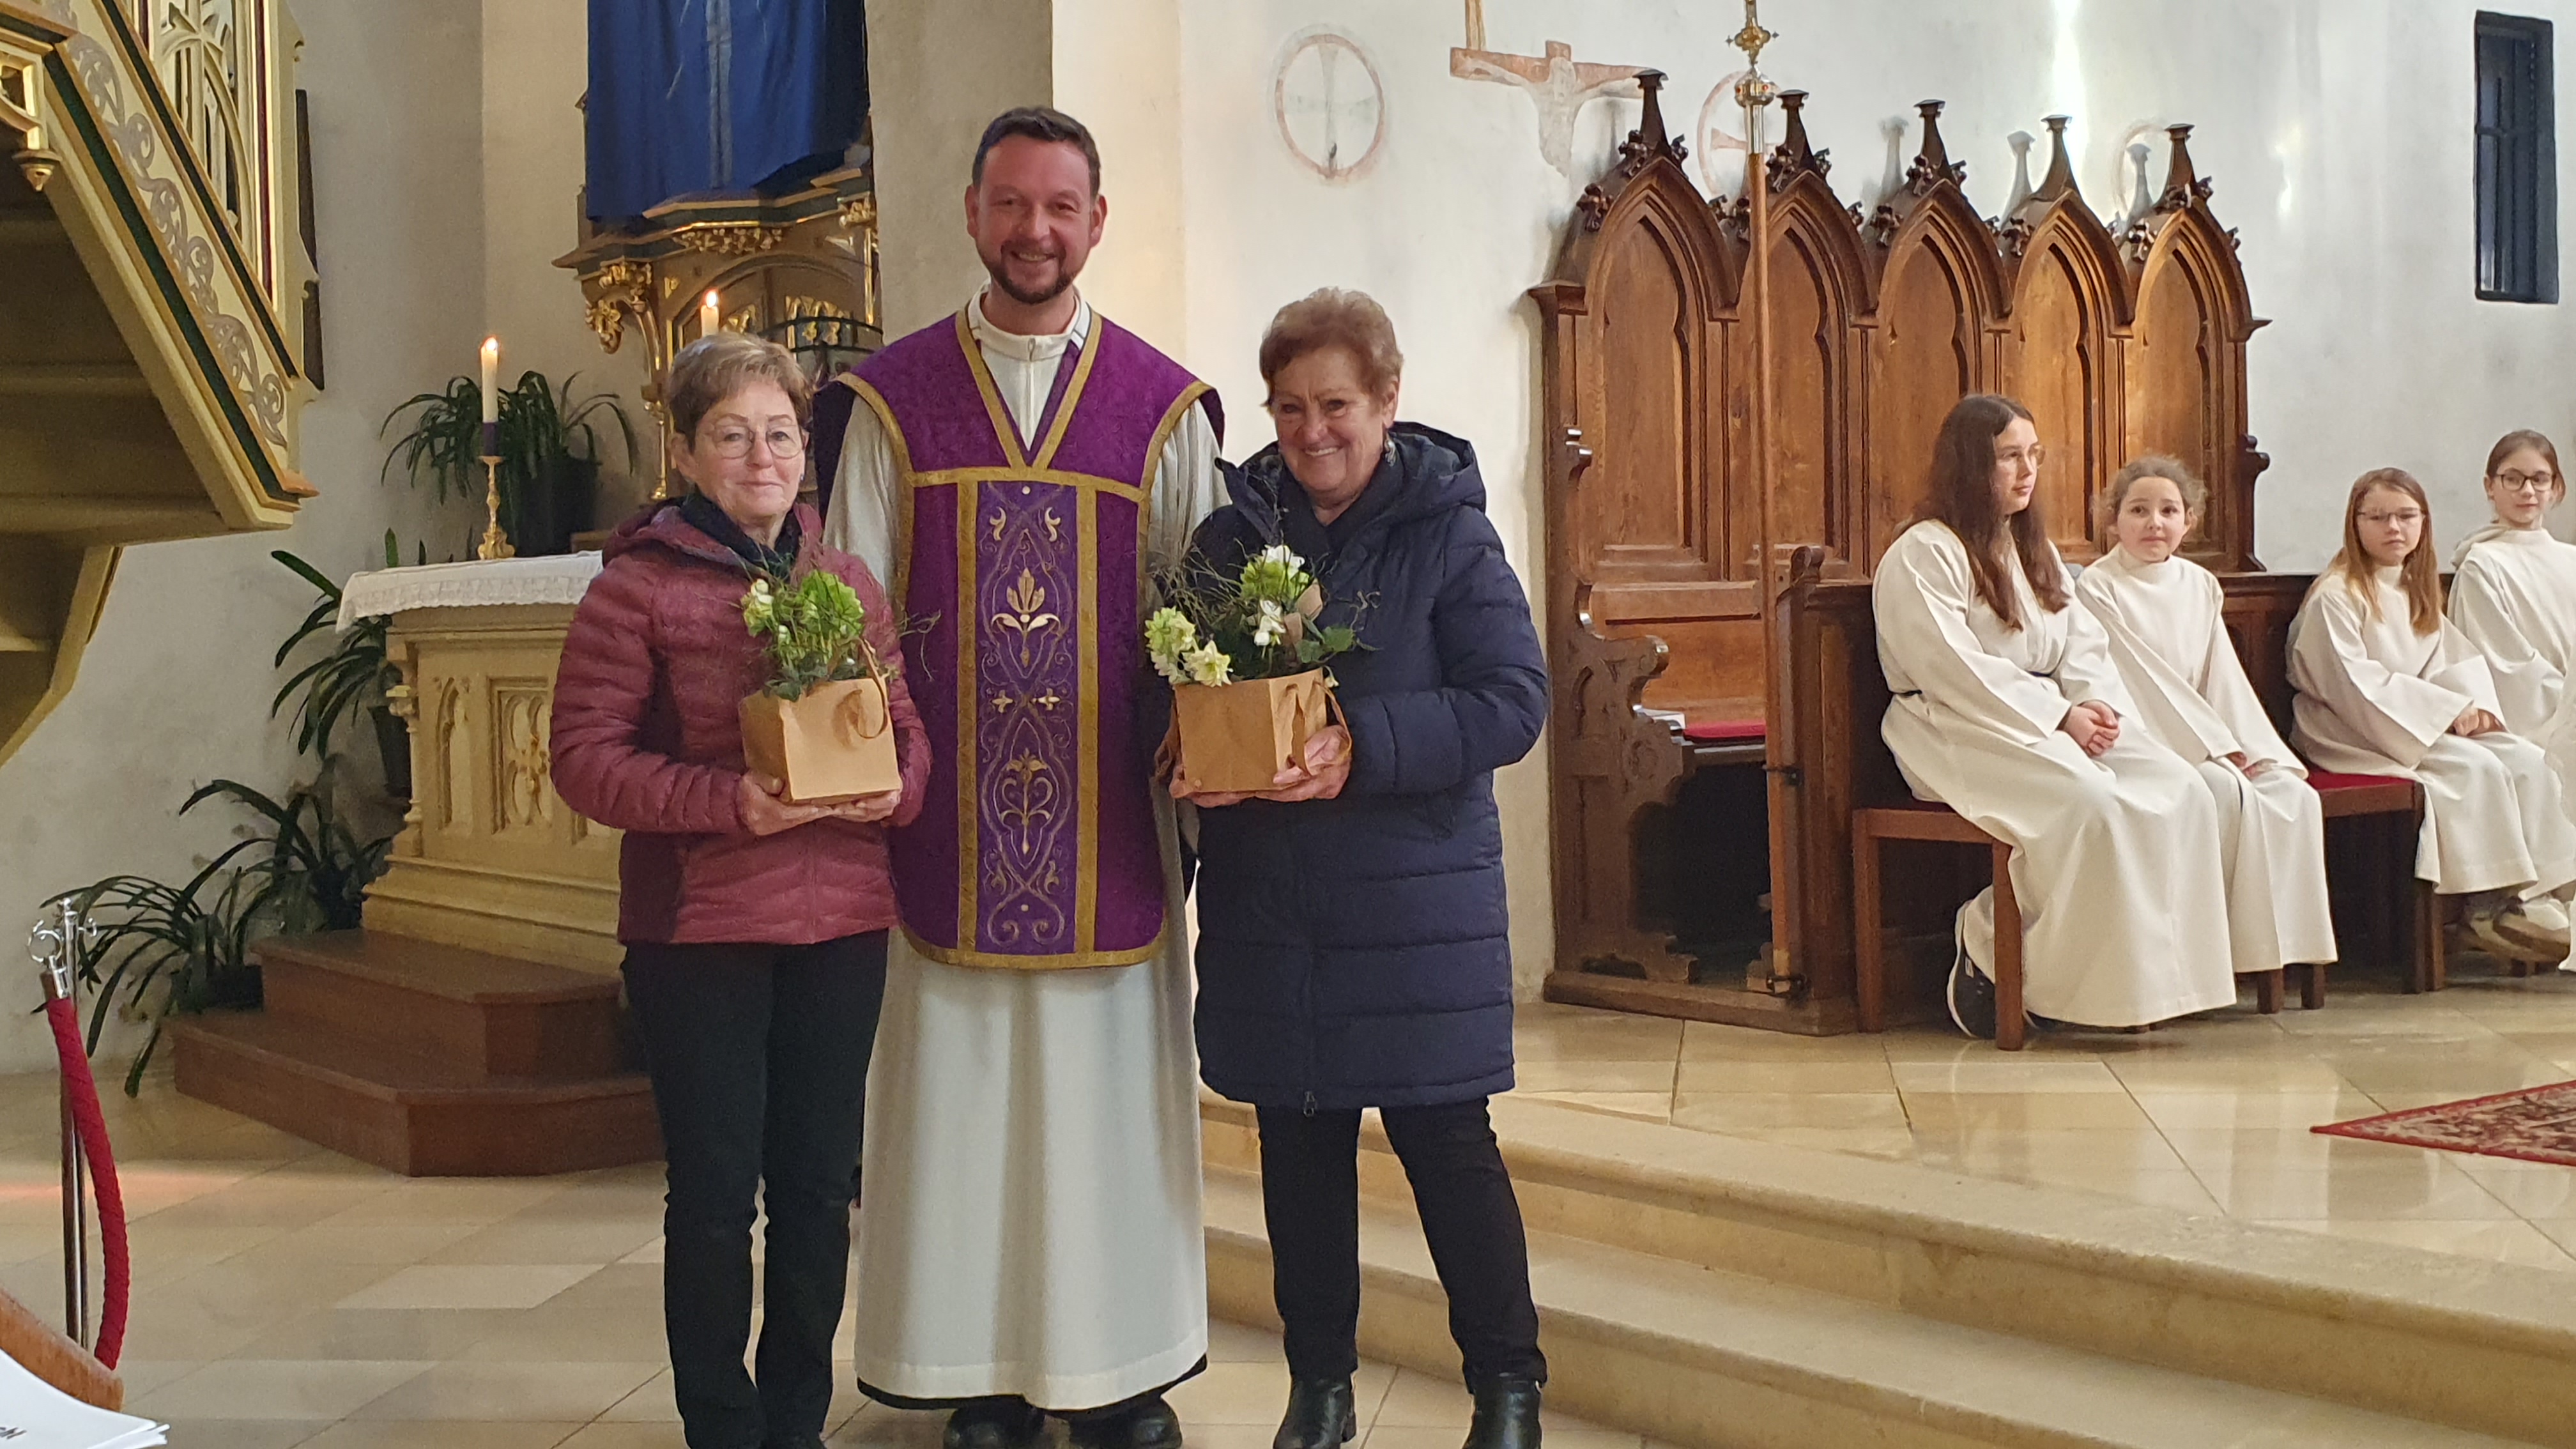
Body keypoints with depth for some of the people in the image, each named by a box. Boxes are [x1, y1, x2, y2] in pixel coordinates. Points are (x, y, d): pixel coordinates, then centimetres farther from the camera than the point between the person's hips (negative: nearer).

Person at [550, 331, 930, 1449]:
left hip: (841, 927, 4)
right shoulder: (636, 589, -5)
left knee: (818, 1187, 12)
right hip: (697, 928, -4)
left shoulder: (850, 584, 10)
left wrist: (899, 784, -8)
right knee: (715, 1193, 4)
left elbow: (906, 722, 14)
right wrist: (727, 802, -20)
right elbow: (584, 756, -9)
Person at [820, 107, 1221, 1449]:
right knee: (964, 1084, 5)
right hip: (950, 821, 0)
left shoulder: (1164, 407, 4)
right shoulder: (893, 401, 4)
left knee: (1109, 1080, 7)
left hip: (1113, 822, 0)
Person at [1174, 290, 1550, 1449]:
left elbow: (1514, 699, -12)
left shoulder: (1446, 532, -5)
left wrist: (1366, 749, -23)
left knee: (1446, 1139, 2)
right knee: (1299, 1141, 12)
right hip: (1266, 901, 4)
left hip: (1416, 897, -3)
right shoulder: (1233, 530, 5)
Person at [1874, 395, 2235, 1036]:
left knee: (2179, 789, -15)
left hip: (2051, 723, 8)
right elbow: (1958, 674, -16)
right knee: (2088, 801, -33)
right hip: (1961, 736, -8)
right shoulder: (1920, 557, -7)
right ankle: (1990, 952, -17)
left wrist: (2097, 702, -8)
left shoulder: (2034, 550, 21)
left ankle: (2158, 973, -16)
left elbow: (2082, 642, 14)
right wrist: (2060, 718, -18)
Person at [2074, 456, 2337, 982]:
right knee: (2228, 793, -29)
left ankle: (2285, 938, -11)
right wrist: (2216, 746, -16)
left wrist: (2248, 747, -7)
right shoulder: (2098, 588, -7)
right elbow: (2140, 681, -13)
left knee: (2294, 794, -15)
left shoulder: (2200, 586, 13)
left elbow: (2224, 677, 9)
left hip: (2207, 743, 6)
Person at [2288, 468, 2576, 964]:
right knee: (2477, 767, -27)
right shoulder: (2335, 596, -10)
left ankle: (2520, 896, -17)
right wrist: (2445, 708, -19)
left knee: (2527, 760, -13)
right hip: (2351, 734, -8)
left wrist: (2470, 703, -10)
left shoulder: (2418, 593, 17)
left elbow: (2452, 663, 14)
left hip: (2429, 726, 8)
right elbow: (2353, 686, -18)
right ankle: (2485, 908, -21)